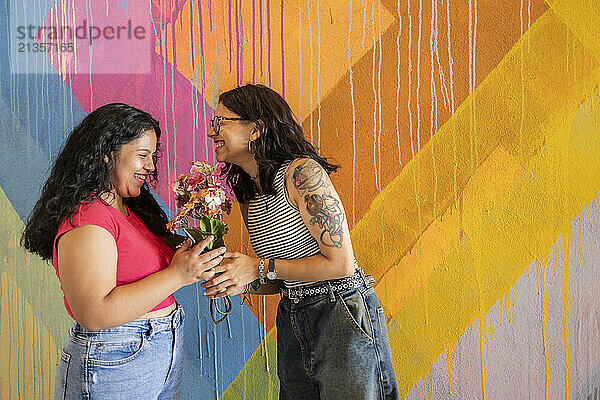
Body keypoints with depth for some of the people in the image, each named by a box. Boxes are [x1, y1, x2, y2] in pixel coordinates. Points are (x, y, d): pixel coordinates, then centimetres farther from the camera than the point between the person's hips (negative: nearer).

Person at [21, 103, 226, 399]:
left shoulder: (131, 209, 8)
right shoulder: (84, 221, -20)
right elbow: (93, 314, -27)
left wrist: (192, 263, -3)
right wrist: (177, 275, -25)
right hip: (113, 368, -8)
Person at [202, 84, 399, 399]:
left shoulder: (301, 172, -17)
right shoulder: (249, 197, 7)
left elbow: (340, 264, -20)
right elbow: (280, 280, 12)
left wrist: (260, 267, -16)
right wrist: (241, 282, -9)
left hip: (343, 317, -7)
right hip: (292, 322, 8)